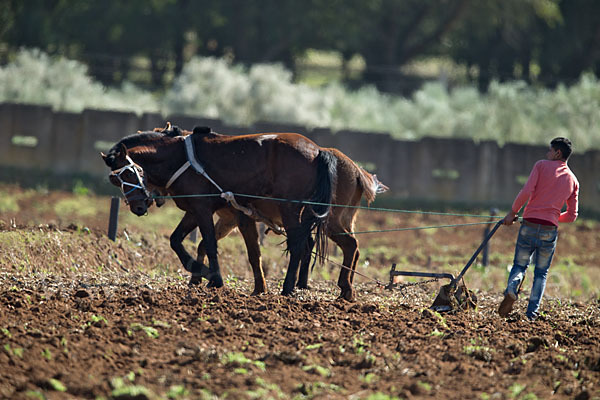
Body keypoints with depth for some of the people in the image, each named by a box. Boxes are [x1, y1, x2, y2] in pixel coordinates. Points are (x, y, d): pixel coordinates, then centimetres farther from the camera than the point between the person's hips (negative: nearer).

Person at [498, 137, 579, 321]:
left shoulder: (542, 165, 2)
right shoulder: (573, 180, 12)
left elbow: (527, 192, -11)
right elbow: (572, 216, 12)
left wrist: (512, 212, 0)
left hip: (529, 224, -2)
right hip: (550, 230, 2)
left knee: (520, 265, 11)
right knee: (541, 272, 14)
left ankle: (511, 290, -19)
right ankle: (532, 312, 3)